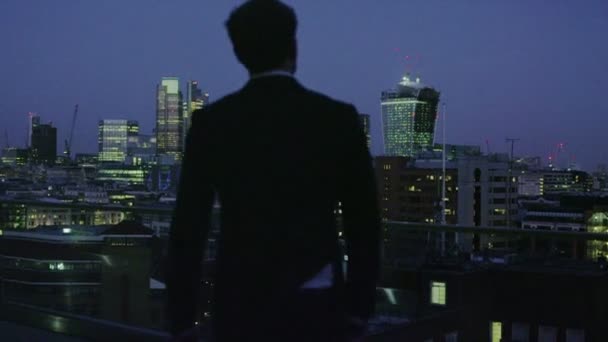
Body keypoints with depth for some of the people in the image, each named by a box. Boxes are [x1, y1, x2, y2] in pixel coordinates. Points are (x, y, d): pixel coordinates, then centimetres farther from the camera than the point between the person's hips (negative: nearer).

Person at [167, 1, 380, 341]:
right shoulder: (339, 118, -3)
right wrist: (359, 309, 9)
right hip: (318, 308, 0)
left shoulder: (211, 121, -3)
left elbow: (189, 225, -3)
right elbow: (364, 221, -1)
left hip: (242, 307, 1)